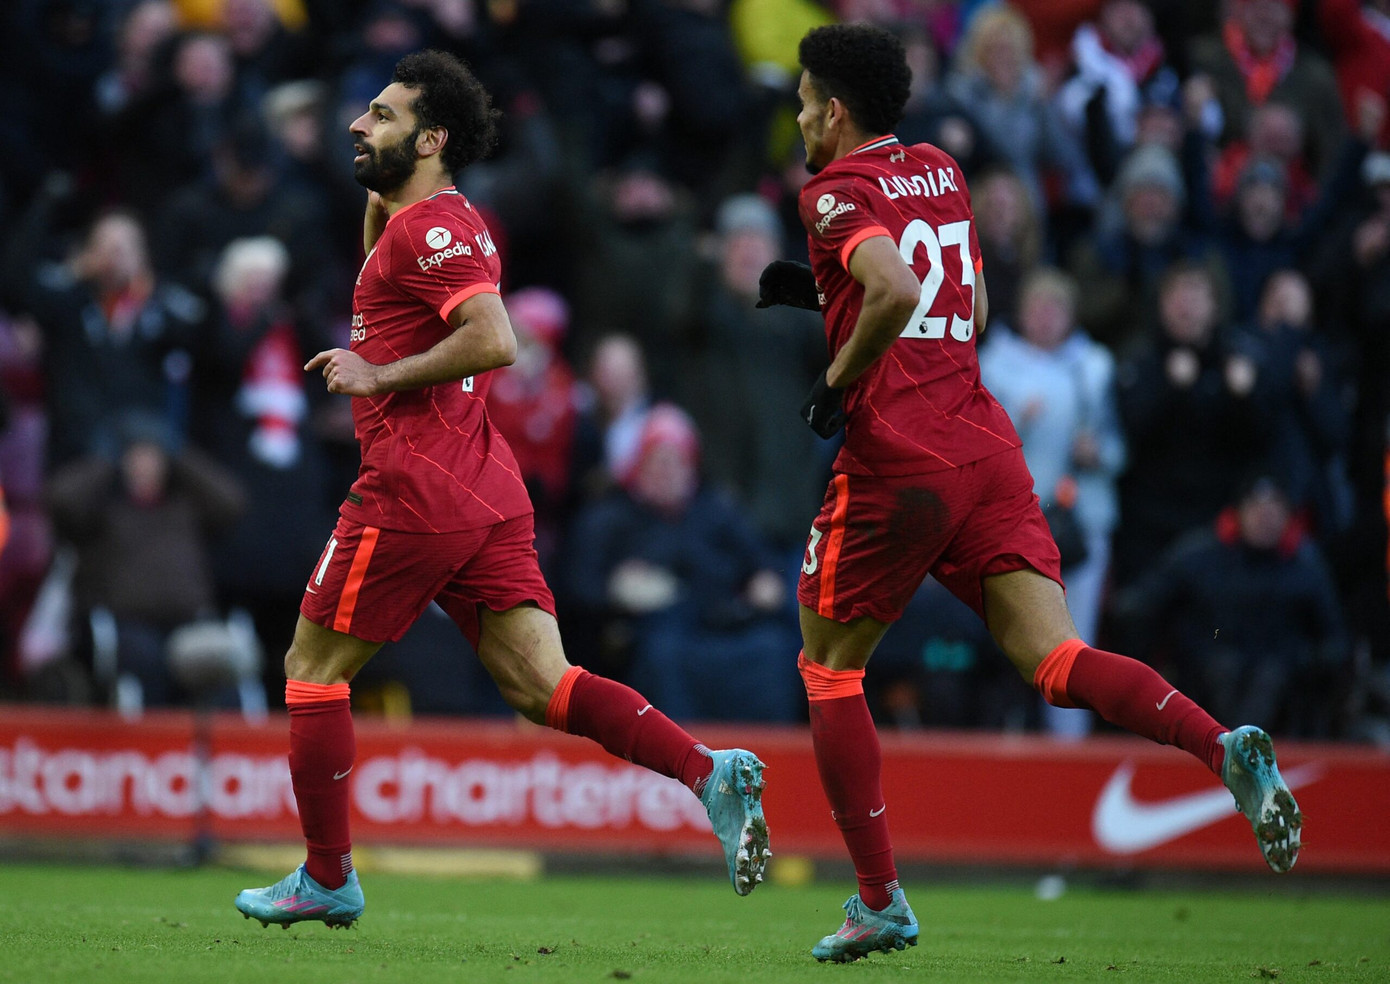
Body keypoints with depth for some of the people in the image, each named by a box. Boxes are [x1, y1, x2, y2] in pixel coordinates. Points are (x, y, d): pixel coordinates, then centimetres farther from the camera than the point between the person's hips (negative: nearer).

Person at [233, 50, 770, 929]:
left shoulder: (429, 225, -10)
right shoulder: (449, 223, 20)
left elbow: (494, 340, -24)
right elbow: (386, 292, 41)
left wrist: (377, 376, -16)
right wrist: (375, 199, 25)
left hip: (415, 491, -9)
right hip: (488, 493, 9)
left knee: (313, 670, 6)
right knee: (542, 686, -2)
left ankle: (328, 880, 11)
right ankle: (710, 773, -20)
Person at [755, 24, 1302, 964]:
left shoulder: (839, 192, -5)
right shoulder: (942, 174, 18)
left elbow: (896, 292, -24)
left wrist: (836, 381, -10)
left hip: (895, 465, -6)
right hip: (987, 450, 6)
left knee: (829, 669, 12)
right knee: (1055, 658, -4)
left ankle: (880, 901, 9)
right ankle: (1222, 745, -31)